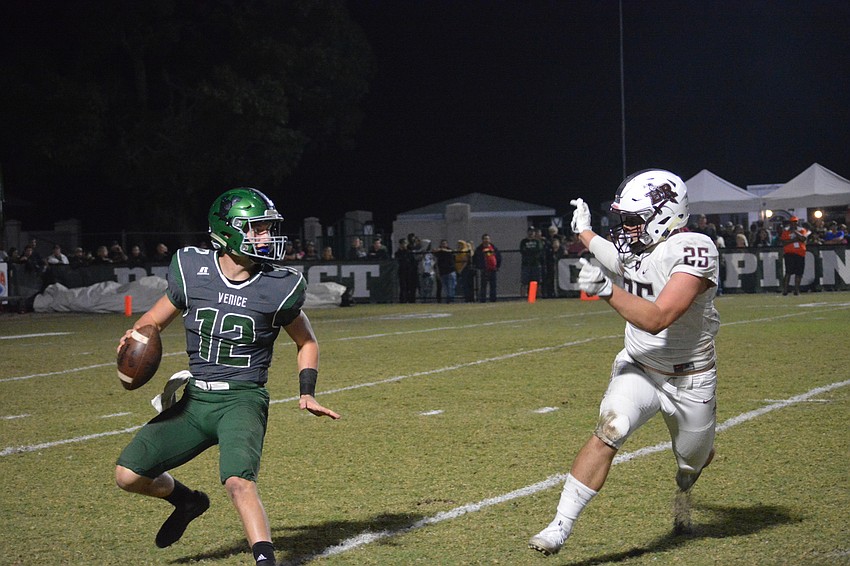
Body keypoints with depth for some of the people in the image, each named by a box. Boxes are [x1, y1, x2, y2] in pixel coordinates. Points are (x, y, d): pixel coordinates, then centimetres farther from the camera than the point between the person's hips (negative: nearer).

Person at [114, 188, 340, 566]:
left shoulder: (277, 287, -6)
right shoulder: (192, 270, -3)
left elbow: (306, 341, 10)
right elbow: (158, 317, 12)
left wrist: (307, 393, -4)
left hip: (242, 399, -4)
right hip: (195, 398, 4)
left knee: (238, 482, -29)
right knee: (128, 474, 2)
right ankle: (186, 501, 31)